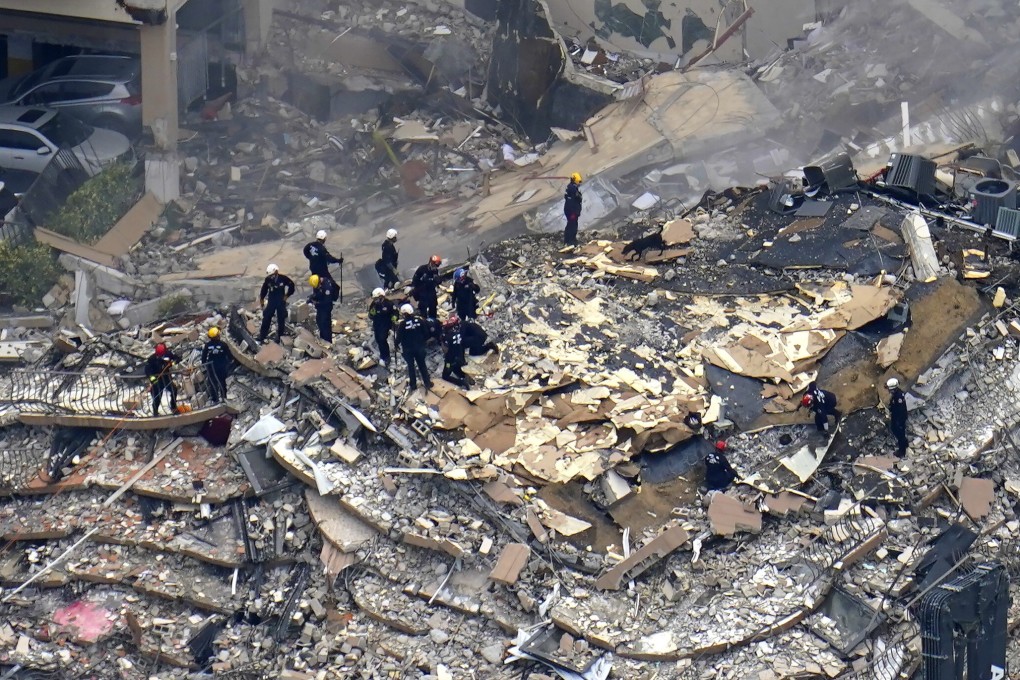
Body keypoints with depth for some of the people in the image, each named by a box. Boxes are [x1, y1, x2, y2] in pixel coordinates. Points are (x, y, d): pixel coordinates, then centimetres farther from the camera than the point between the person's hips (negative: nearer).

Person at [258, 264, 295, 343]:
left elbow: (291, 285, -2)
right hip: (271, 302, 1)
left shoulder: (283, 279, -18)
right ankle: (261, 338, 8)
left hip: (281, 302, -1)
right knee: (266, 319, 0)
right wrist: (261, 300, 9)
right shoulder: (268, 280, -13)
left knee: (281, 320, 8)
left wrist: (287, 295, -2)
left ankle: (279, 338, 22)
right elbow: (264, 290, 2)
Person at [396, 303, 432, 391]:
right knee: (422, 365, 16)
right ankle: (428, 383, 22)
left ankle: (413, 385, 22)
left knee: (410, 365, 14)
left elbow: (399, 337, -15)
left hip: (407, 348, -2)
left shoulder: (402, 323, -20)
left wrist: (396, 342, 7)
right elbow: (425, 333, -3)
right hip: (419, 347, 3)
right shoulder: (420, 320, -11)